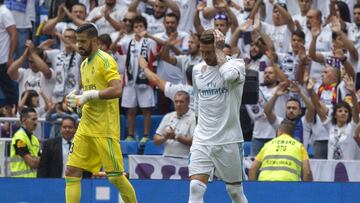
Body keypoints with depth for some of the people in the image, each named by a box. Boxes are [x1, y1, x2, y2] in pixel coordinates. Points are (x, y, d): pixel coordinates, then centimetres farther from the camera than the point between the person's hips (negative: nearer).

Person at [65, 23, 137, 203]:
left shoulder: (105, 61, -9)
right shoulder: (84, 64, 17)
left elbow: (117, 90, -20)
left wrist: (89, 95, -21)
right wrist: (77, 97, 6)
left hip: (105, 129, -8)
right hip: (85, 128, 8)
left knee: (115, 176, -4)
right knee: (72, 172, -2)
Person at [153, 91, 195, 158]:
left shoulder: (193, 117, 1)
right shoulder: (168, 116, 19)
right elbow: (156, 140, 16)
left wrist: (176, 137, -14)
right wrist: (165, 138, -6)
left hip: (185, 159, -5)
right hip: (166, 157, 5)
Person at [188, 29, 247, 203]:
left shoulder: (237, 65, -7)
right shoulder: (197, 70, 8)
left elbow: (229, 74, -33)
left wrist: (219, 52, -18)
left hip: (229, 140, -3)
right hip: (202, 141, 3)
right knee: (196, 187, -14)